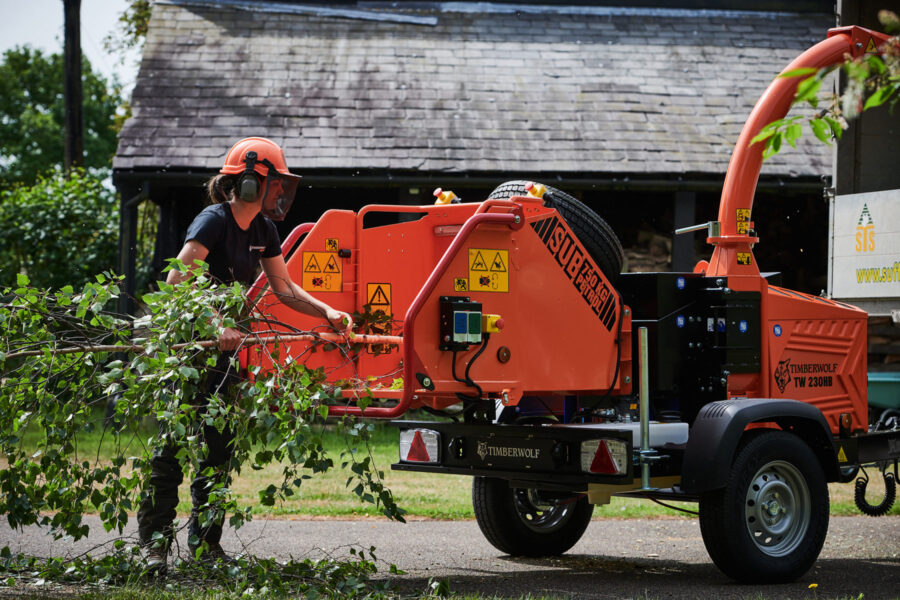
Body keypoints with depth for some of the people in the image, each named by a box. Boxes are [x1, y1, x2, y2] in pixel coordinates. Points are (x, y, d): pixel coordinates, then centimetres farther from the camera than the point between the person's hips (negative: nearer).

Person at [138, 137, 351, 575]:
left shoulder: (263, 231, 7)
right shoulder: (214, 222, -17)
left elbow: (284, 289, 16)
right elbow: (176, 282, -27)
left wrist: (327, 312, 2)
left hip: (221, 346, 8)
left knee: (219, 446, 7)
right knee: (172, 444, -8)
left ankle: (205, 541, 13)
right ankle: (155, 540, -4)